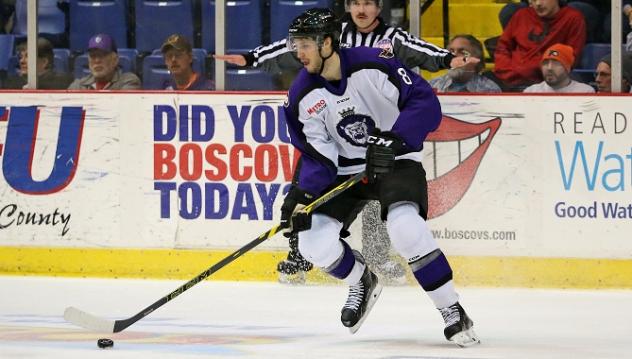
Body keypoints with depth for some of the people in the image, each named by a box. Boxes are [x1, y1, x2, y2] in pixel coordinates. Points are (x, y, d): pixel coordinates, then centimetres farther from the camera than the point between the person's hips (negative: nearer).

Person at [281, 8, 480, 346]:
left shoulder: (374, 65, -20)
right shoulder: (303, 96, -6)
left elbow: (426, 103, -22)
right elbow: (317, 156, -4)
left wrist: (393, 139, -34)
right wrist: (301, 195, -20)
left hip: (396, 163, -5)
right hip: (345, 171, 5)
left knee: (405, 227, -31)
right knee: (313, 241, -11)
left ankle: (453, 313, -18)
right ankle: (362, 282, 23)